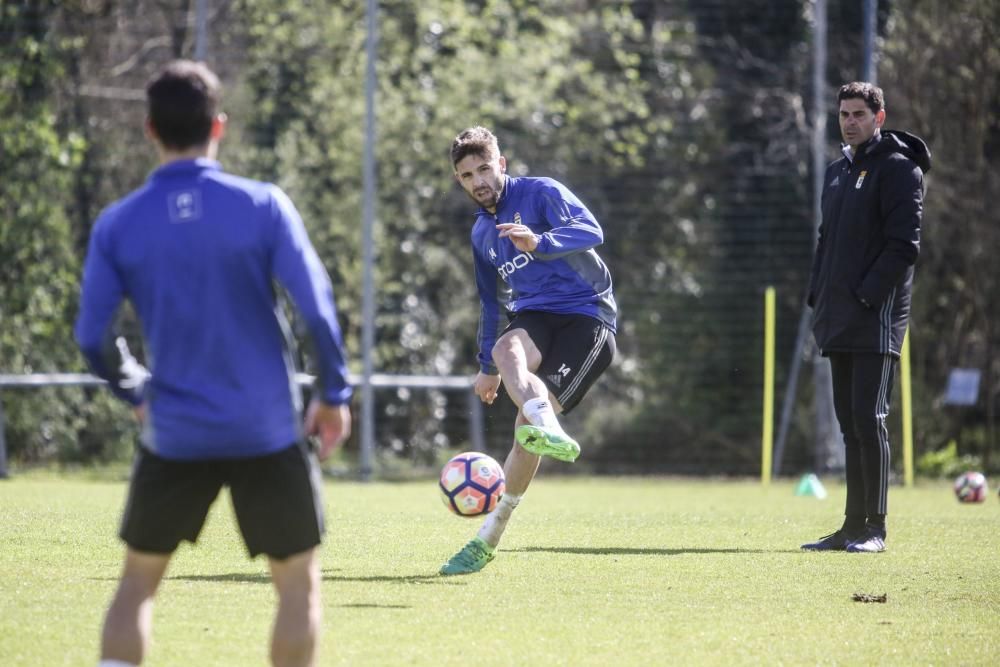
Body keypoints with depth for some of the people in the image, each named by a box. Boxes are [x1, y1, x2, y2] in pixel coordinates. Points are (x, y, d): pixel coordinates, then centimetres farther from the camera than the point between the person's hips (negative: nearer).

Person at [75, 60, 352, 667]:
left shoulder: (118, 225, -3)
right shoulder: (263, 206, -8)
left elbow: (94, 337, -2)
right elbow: (317, 309, -11)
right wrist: (334, 394, 2)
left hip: (175, 435, 2)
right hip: (268, 432, -2)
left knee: (138, 582, 15)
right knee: (299, 583, 12)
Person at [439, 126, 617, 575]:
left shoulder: (540, 193, -4)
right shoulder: (482, 233, 18)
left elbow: (591, 231, -21)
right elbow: (491, 301, 30)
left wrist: (541, 242, -40)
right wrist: (487, 366, 33)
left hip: (586, 311, -5)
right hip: (535, 315, 5)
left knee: (528, 426, -21)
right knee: (507, 349, -33)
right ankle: (548, 431, -53)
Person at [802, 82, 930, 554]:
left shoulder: (898, 169, -6)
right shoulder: (837, 172, 19)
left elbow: (904, 245, -14)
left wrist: (866, 296, -19)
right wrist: (818, 298, 11)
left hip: (876, 318, -8)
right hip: (841, 321, 8)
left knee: (868, 419, -10)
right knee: (849, 423, 9)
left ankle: (875, 527, -8)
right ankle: (854, 526, 12)